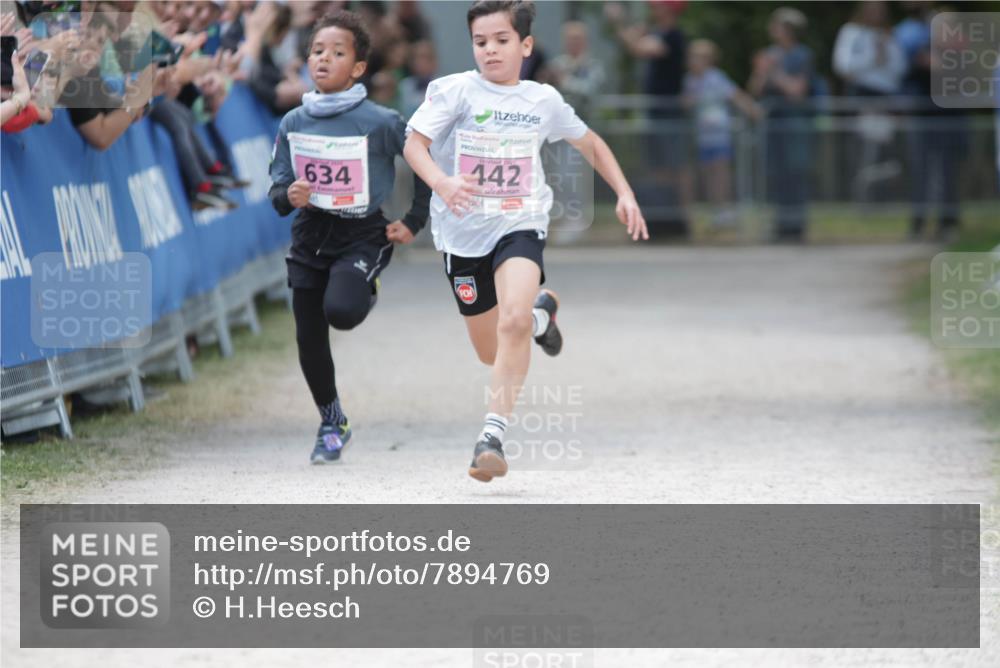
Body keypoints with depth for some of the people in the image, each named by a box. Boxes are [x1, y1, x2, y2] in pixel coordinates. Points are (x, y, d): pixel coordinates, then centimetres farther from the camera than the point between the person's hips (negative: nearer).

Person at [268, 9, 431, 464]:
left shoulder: (380, 123, -12)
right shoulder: (293, 124, 0)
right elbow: (277, 187, 6)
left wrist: (414, 222, -2)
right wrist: (287, 196, -17)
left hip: (362, 237, -4)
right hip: (310, 238, 4)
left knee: (340, 311, -29)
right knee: (309, 340, 5)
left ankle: (366, 292, 10)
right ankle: (331, 424, 27)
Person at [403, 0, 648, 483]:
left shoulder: (543, 100, 4)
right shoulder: (455, 91, -6)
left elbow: (590, 143, 20)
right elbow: (415, 143, -16)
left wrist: (625, 194, 14)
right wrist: (442, 183, -35)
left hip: (519, 226, -1)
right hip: (464, 231, 1)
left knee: (513, 321, -29)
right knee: (490, 351, 14)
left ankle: (493, 434, -25)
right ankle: (541, 309, 49)